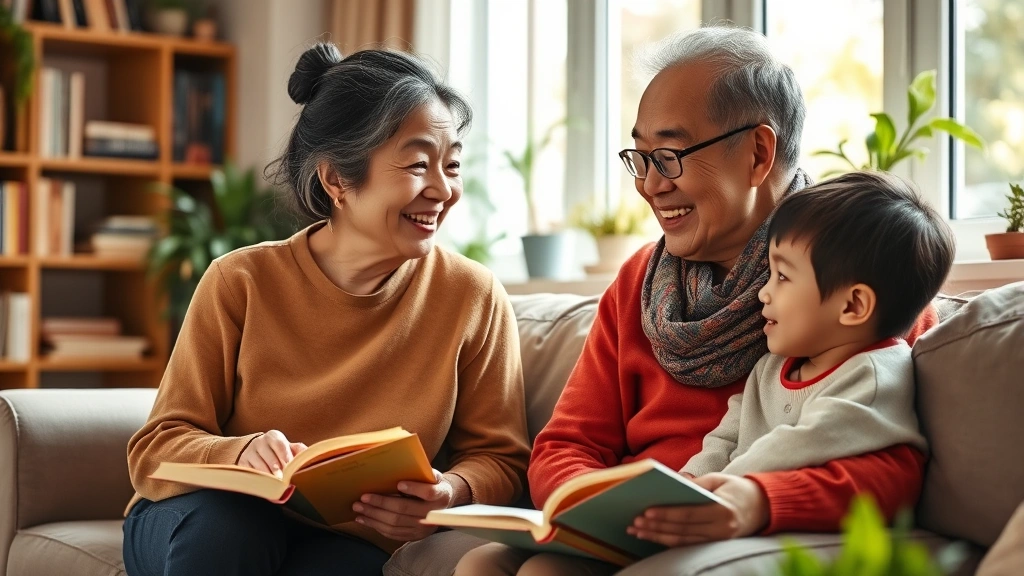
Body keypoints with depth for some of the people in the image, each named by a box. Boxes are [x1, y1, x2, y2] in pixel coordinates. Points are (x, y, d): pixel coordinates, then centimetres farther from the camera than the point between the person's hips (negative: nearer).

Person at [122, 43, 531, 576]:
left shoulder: (474, 299, -6)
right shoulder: (241, 283, -7)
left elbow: (500, 459, 1)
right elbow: (156, 451, -7)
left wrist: (452, 493, -23)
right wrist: (239, 454, -29)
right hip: (204, 523, 1)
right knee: (229, 515, -33)